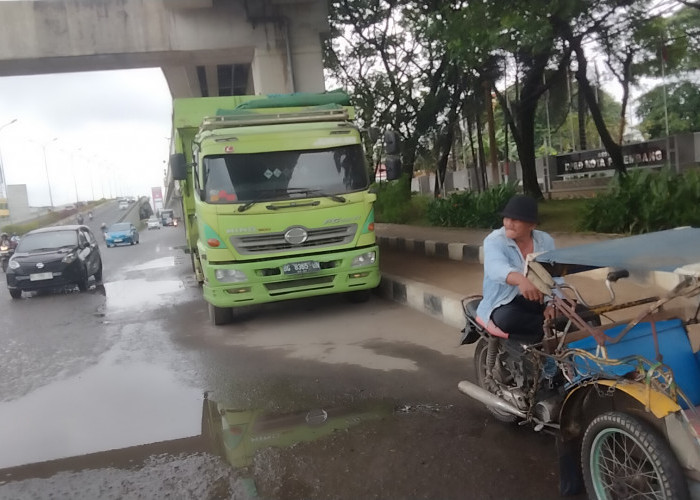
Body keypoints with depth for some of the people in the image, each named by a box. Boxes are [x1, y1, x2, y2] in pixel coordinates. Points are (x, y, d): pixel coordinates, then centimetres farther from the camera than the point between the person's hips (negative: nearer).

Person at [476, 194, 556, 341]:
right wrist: (521, 280, -54)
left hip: (539, 300, 4)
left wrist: (552, 304, -24)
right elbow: (497, 268, -33)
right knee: (507, 318, -36)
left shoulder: (546, 240, 4)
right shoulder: (494, 241, -11)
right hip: (505, 304, -4)